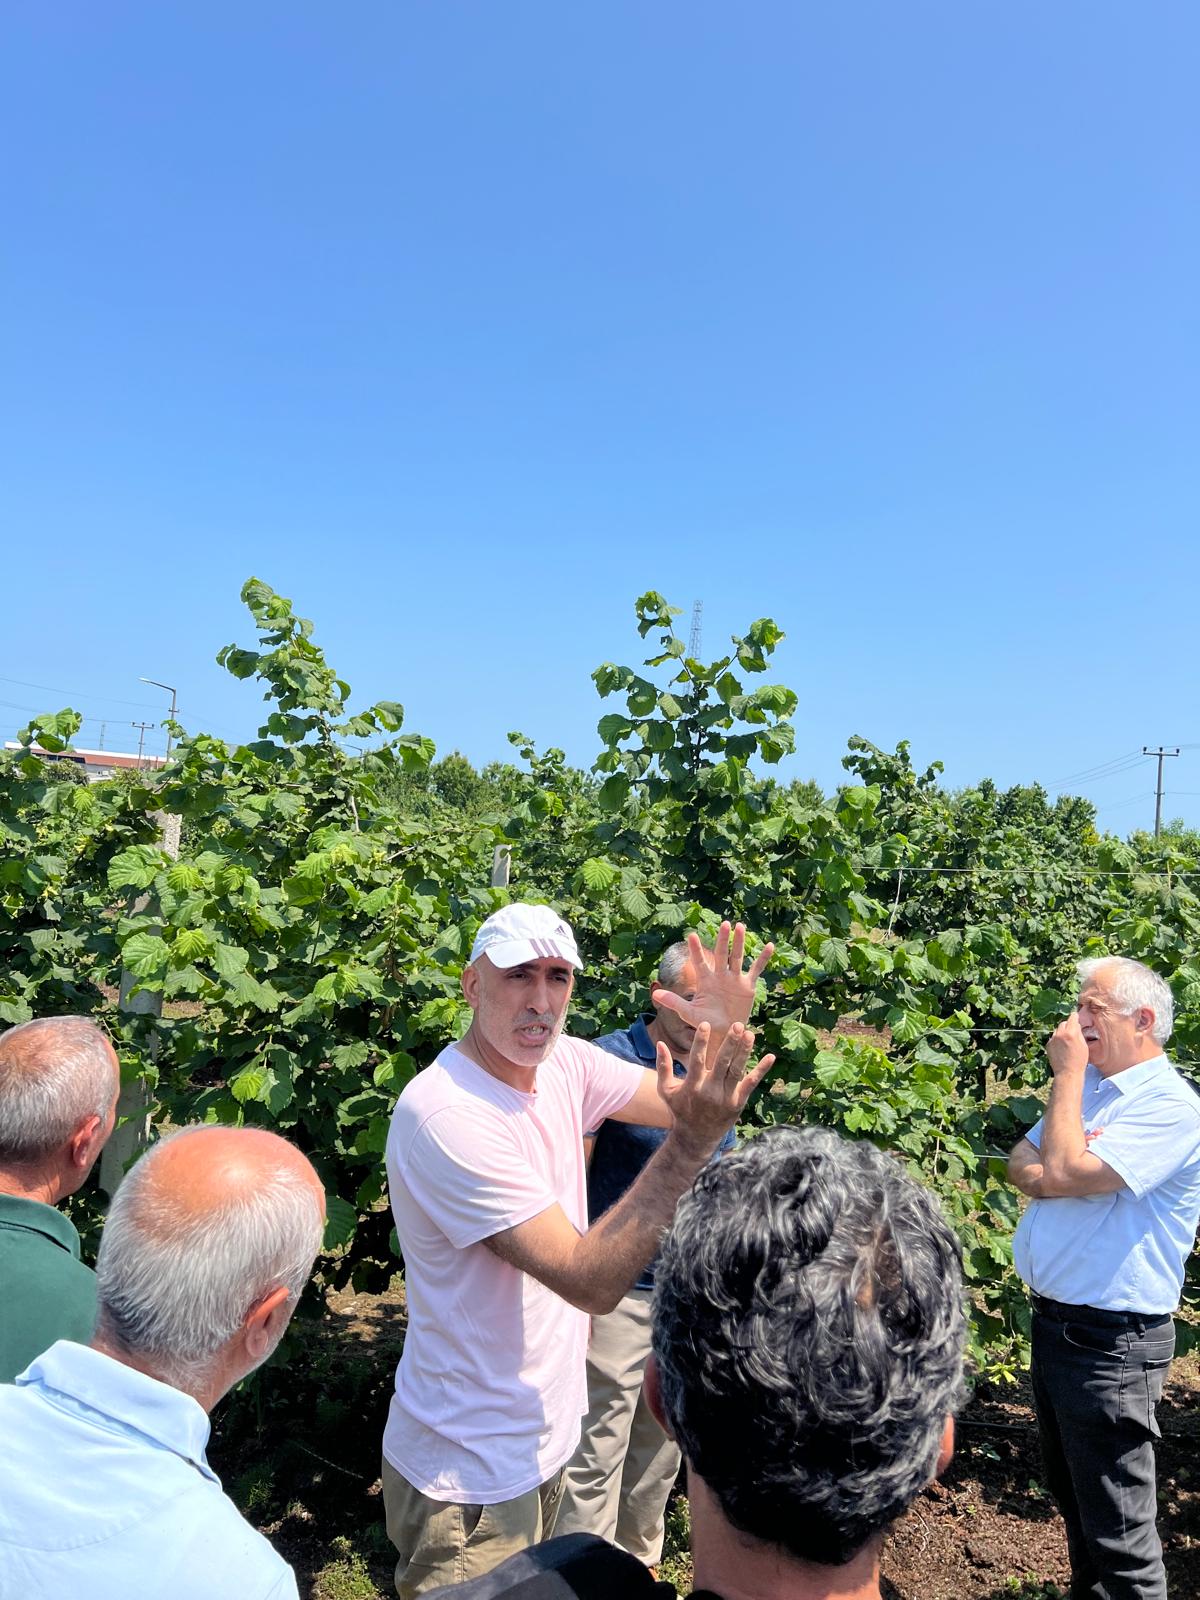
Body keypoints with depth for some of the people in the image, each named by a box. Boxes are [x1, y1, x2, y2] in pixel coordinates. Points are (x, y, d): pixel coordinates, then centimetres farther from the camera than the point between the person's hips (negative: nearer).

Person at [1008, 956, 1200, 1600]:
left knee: (1116, 1528, 3)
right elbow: (1021, 1166, 7)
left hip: (1110, 1345, -8)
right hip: (1052, 1323, 9)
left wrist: (1068, 1073, -18)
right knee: (1071, 1496, 24)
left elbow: (1062, 1174, -26)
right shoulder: (1086, 1086, 9)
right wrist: (1061, 1139, -15)